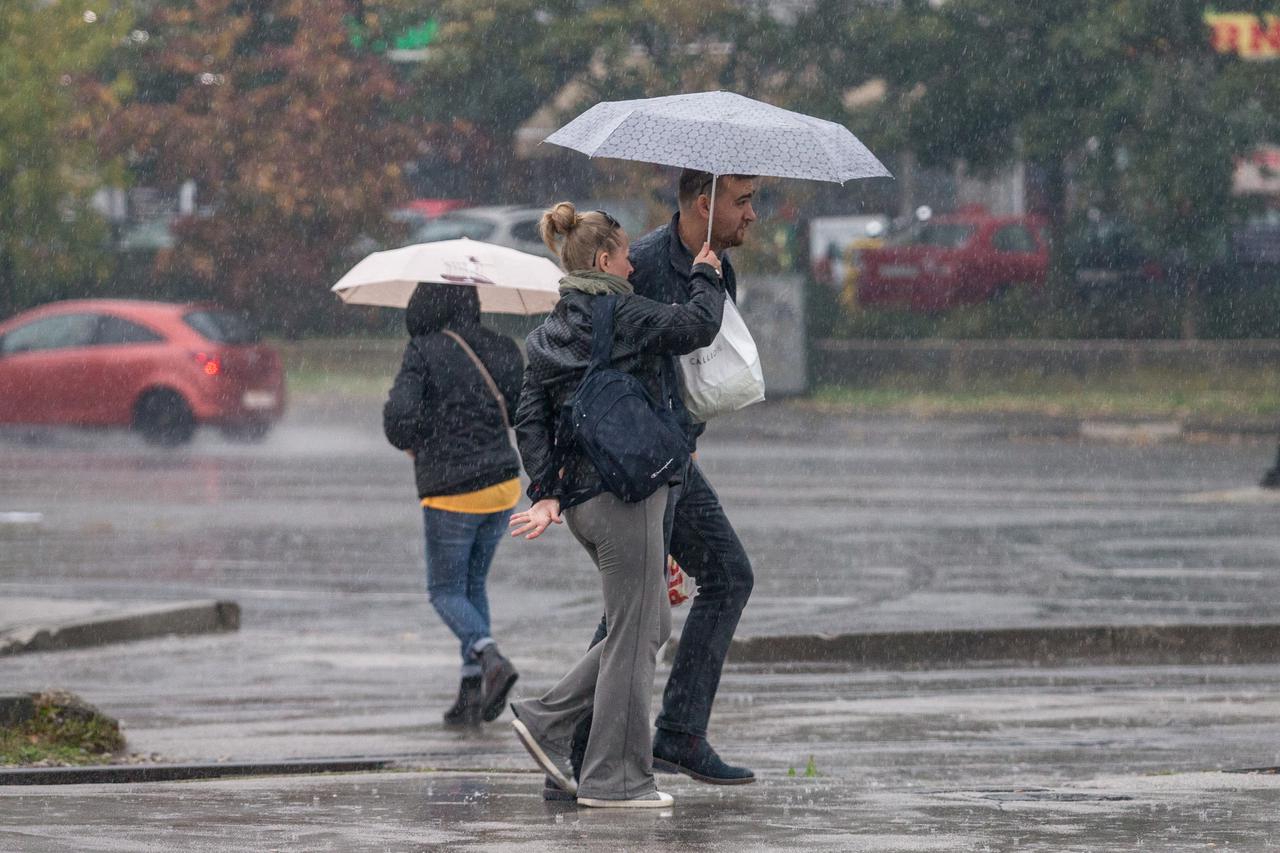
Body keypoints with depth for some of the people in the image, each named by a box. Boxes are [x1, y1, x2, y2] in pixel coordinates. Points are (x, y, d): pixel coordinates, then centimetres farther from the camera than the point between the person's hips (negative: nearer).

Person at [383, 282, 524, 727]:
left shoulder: (423, 353, -12)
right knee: (473, 584, 19)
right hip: (503, 485, 5)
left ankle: (489, 656, -18)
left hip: (451, 493, -5)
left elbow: (399, 418, -19)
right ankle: (472, 692, 12)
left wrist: (411, 442, 2)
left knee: (446, 592, 8)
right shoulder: (501, 349, 4)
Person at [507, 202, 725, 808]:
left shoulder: (548, 336, 12)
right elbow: (698, 325, -15)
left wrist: (546, 492, 1)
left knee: (652, 623, 18)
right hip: (625, 490, -9)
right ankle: (614, 778, 3)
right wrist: (706, 276, 4)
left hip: (580, 496, 9)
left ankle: (547, 720, 13)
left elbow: (530, 420, 7)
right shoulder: (622, 315, -11)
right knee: (635, 635, -1)